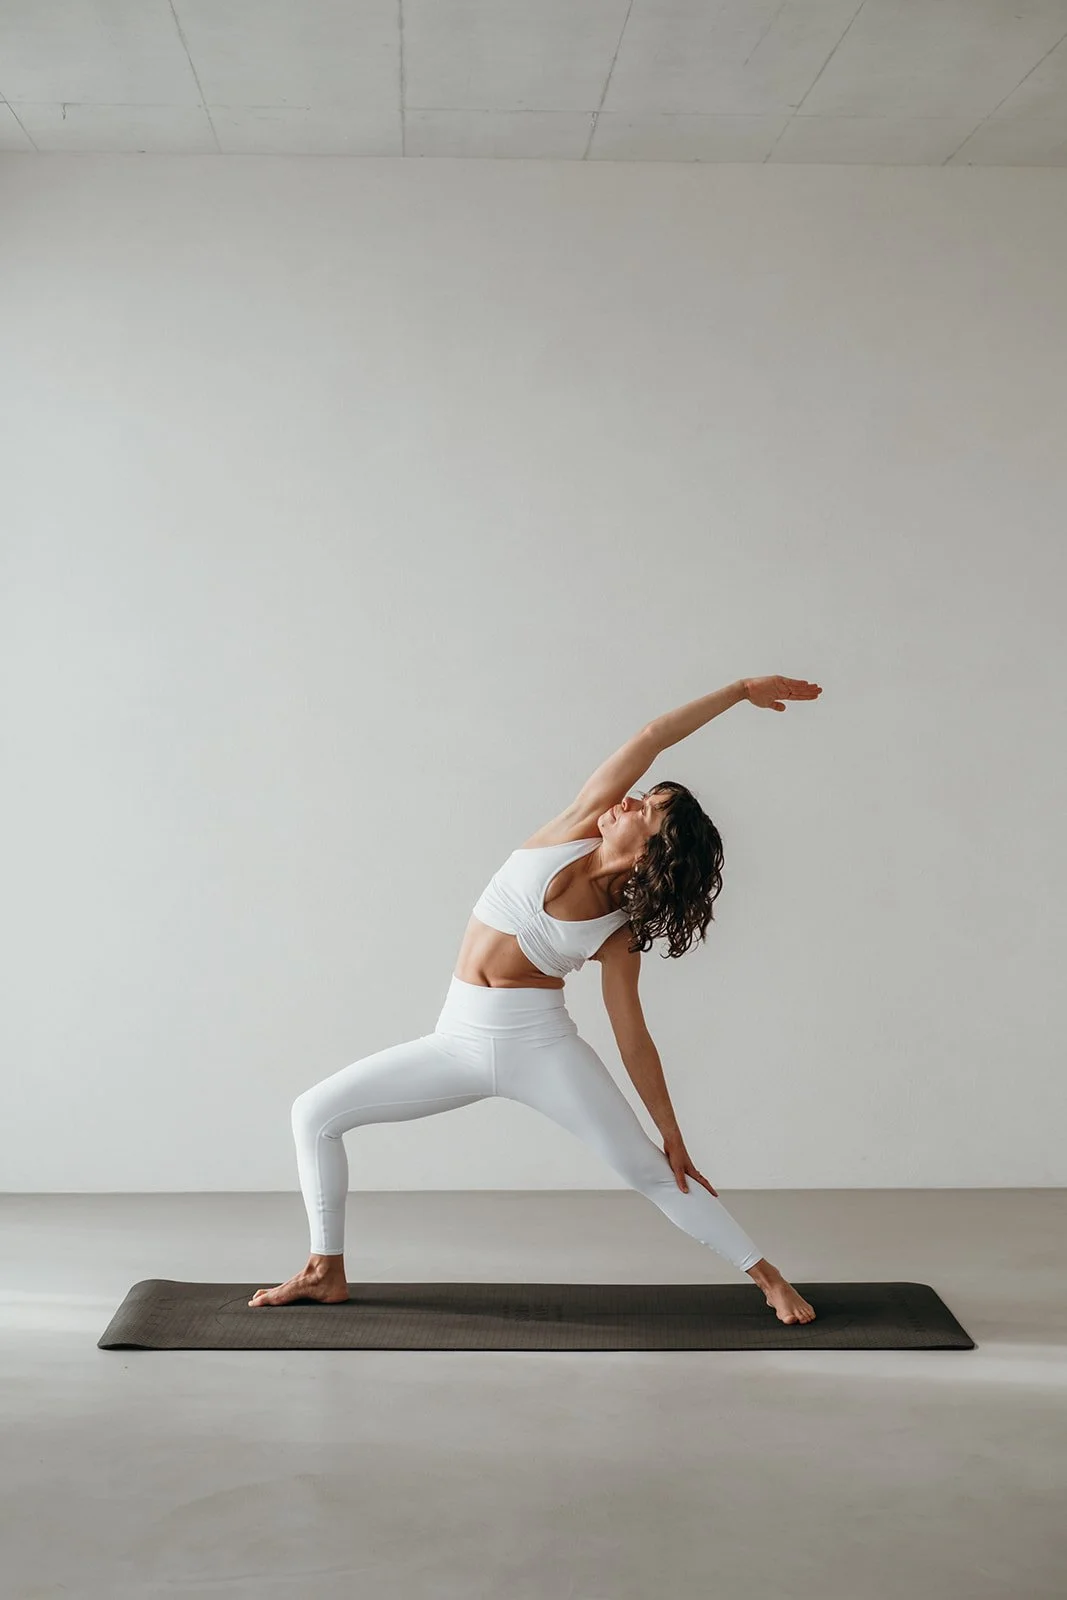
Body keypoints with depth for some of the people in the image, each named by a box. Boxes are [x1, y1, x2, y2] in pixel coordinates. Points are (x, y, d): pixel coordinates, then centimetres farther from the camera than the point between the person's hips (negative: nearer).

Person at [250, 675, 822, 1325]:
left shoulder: (620, 935, -7)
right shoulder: (575, 830, -2)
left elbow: (634, 1040, 0)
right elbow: (650, 738, -5)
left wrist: (672, 1132, -3)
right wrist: (740, 689, 1)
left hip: (540, 1043, -3)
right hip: (460, 1039, 4)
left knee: (649, 1169, -7)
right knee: (316, 1113, -1)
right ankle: (327, 1273, 13)